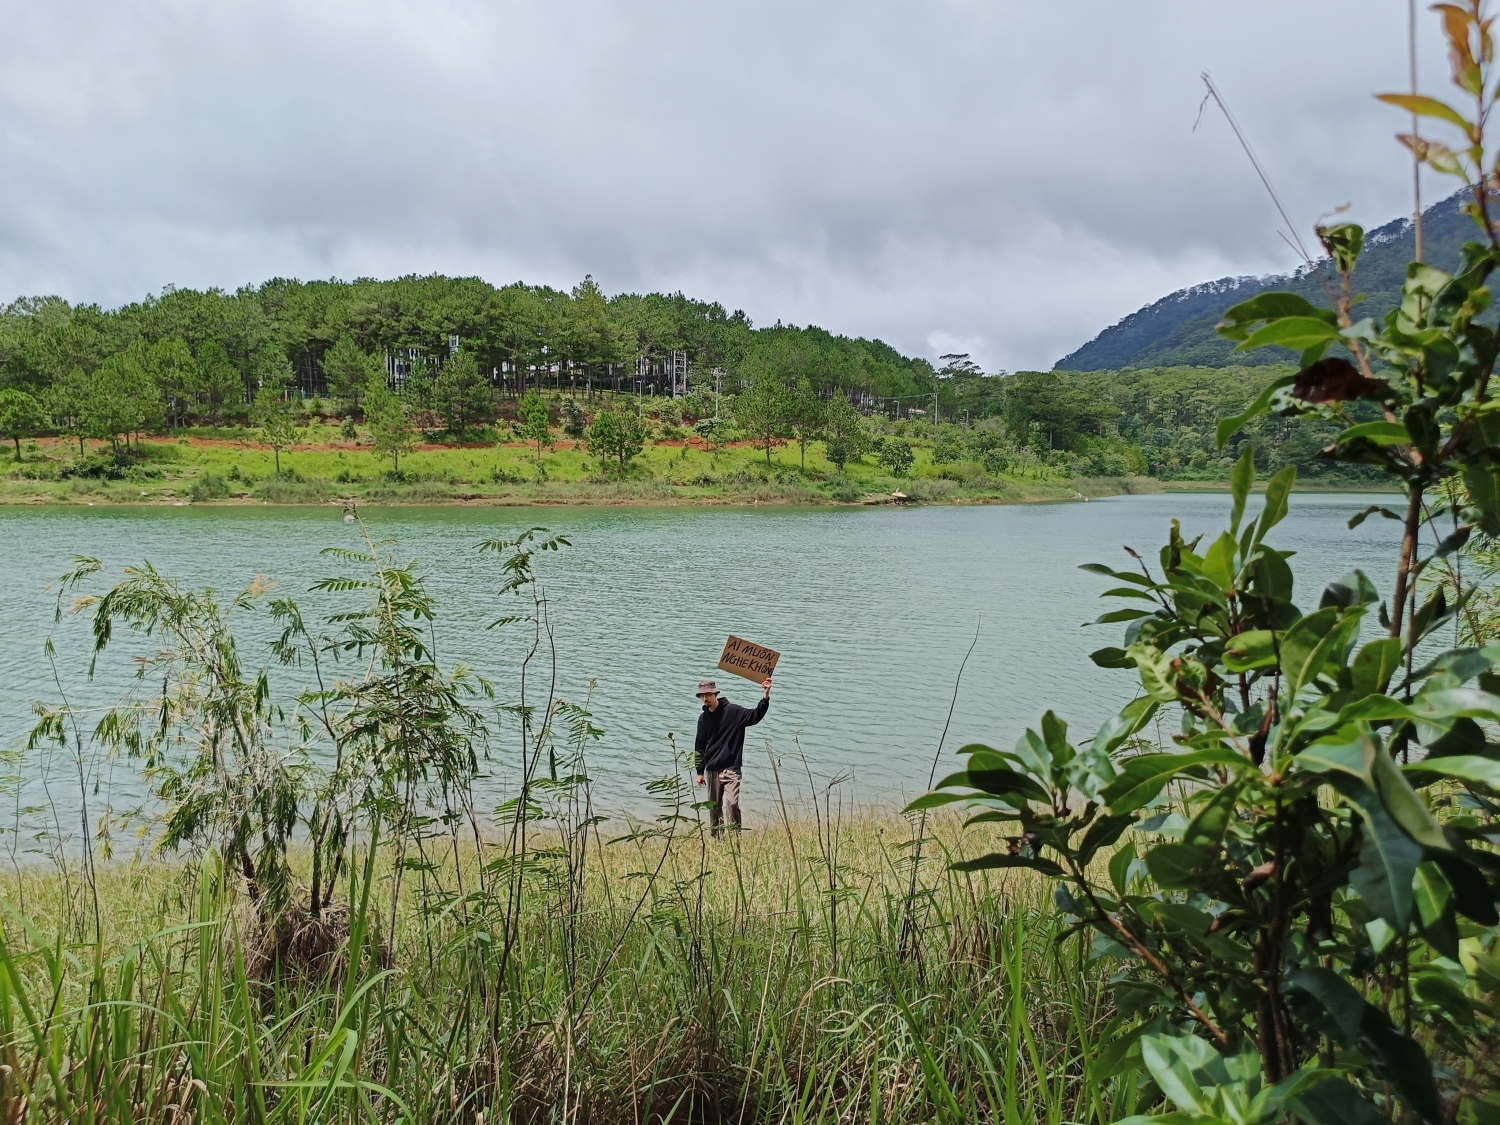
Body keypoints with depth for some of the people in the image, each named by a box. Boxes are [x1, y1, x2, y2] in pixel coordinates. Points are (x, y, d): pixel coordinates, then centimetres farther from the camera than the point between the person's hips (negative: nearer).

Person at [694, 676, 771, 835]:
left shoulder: (733, 711, -6)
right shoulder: (703, 718, 8)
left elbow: (755, 716, -17)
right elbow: (700, 746, 14)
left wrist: (765, 697, -32)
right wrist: (700, 771, 12)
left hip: (731, 768, -4)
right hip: (712, 770, 5)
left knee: (732, 803, -16)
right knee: (714, 807, 9)